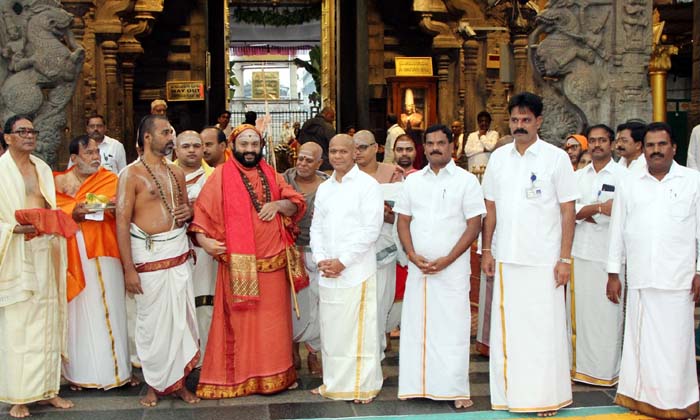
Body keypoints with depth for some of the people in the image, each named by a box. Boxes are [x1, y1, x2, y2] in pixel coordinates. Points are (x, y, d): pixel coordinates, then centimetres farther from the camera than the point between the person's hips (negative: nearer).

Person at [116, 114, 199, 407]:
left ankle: (178, 380, 20)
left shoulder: (176, 172, 13)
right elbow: (122, 221, -11)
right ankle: (155, 383, 18)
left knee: (182, 316, 7)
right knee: (152, 320, 2)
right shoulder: (132, 174, -7)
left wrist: (188, 212, 0)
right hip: (148, 253, -5)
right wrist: (128, 268, -16)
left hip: (179, 250, 5)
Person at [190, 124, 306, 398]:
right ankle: (237, 376, 14)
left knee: (272, 321, 11)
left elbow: (297, 204, 12)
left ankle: (273, 374, 23)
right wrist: (202, 239, -21)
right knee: (240, 321, 3)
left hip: (273, 262, 4)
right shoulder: (222, 175, -1)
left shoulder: (270, 174, 12)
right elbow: (203, 210, -5)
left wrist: (278, 204, -9)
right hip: (239, 264, -4)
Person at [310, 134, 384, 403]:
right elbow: (316, 227, 14)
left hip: (356, 271, -5)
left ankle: (363, 386, 10)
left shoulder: (367, 185, -4)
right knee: (331, 330, 10)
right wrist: (321, 259, -3)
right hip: (327, 272, 5)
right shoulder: (323, 188, 15)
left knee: (359, 330, -2)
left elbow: (371, 229, -11)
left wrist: (343, 261, -13)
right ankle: (334, 383, 21)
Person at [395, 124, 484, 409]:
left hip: (452, 268, -3)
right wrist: (412, 254, -6)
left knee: (452, 327, -3)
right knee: (416, 324, 5)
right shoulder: (413, 181, 11)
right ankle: (417, 385, 14)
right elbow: (403, 220, 10)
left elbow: (474, 224, -5)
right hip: (418, 267, 3)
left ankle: (456, 390, 5)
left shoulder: (466, 180, 0)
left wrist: (447, 260, -12)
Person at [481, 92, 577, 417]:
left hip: (543, 260, -3)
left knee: (544, 328, 2)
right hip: (506, 258, 3)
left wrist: (565, 259, -8)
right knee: (507, 327, 8)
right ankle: (510, 393, 21)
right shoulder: (498, 157, 8)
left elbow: (568, 211, -3)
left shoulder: (556, 158, -3)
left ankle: (546, 396, 15)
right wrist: (486, 250, 6)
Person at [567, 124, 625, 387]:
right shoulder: (578, 176, 13)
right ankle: (580, 366, 18)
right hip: (580, 252, 5)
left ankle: (606, 371, 7)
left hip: (608, 254, -5)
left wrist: (585, 212, -11)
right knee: (579, 311, 8)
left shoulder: (622, 176, -1)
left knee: (607, 313, -2)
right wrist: (600, 208, -10)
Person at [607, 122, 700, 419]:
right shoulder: (629, 185, 11)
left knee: (675, 342, 0)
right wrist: (613, 273, 8)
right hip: (639, 279, 2)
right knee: (641, 339, 6)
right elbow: (618, 230, 11)